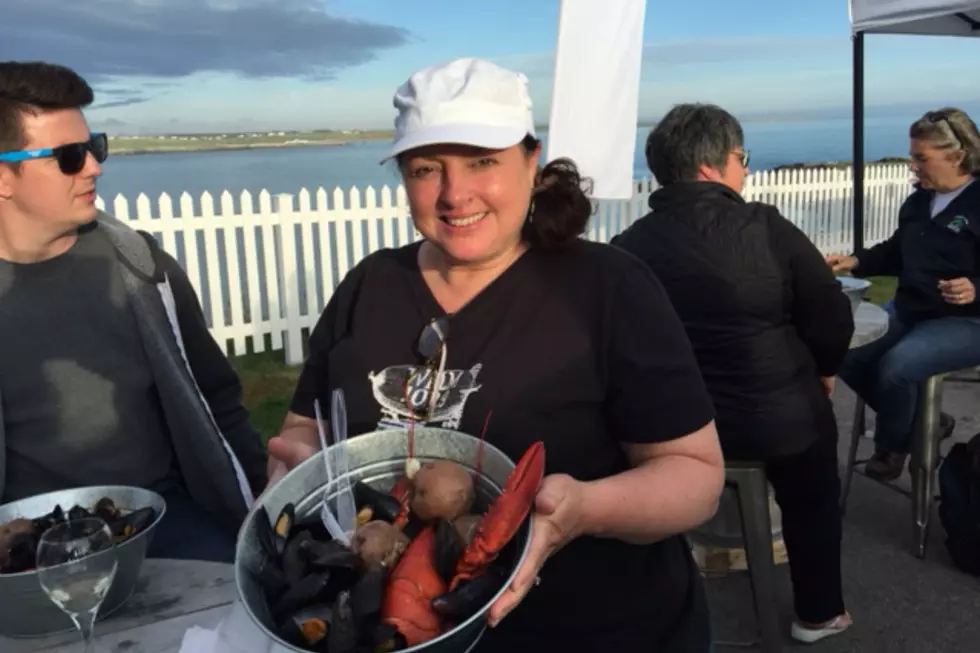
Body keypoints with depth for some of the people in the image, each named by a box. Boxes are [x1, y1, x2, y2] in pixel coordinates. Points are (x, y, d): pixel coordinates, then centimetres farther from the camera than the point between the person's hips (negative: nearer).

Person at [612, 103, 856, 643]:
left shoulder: (626, 247, -13)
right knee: (812, 501, 29)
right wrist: (823, 370, 10)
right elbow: (833, 320, -12)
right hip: (780, 416, -3)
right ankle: (818, 613, 46)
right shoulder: (767, 228, -19)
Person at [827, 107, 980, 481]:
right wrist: (855, 262, 6)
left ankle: (892, 445, 0)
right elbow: (897, 254, 22)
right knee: (845, 353, -11)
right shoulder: (917, 202, 11)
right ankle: (923, 423, 8)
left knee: (896, 365, -31)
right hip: (909, 313, 8)